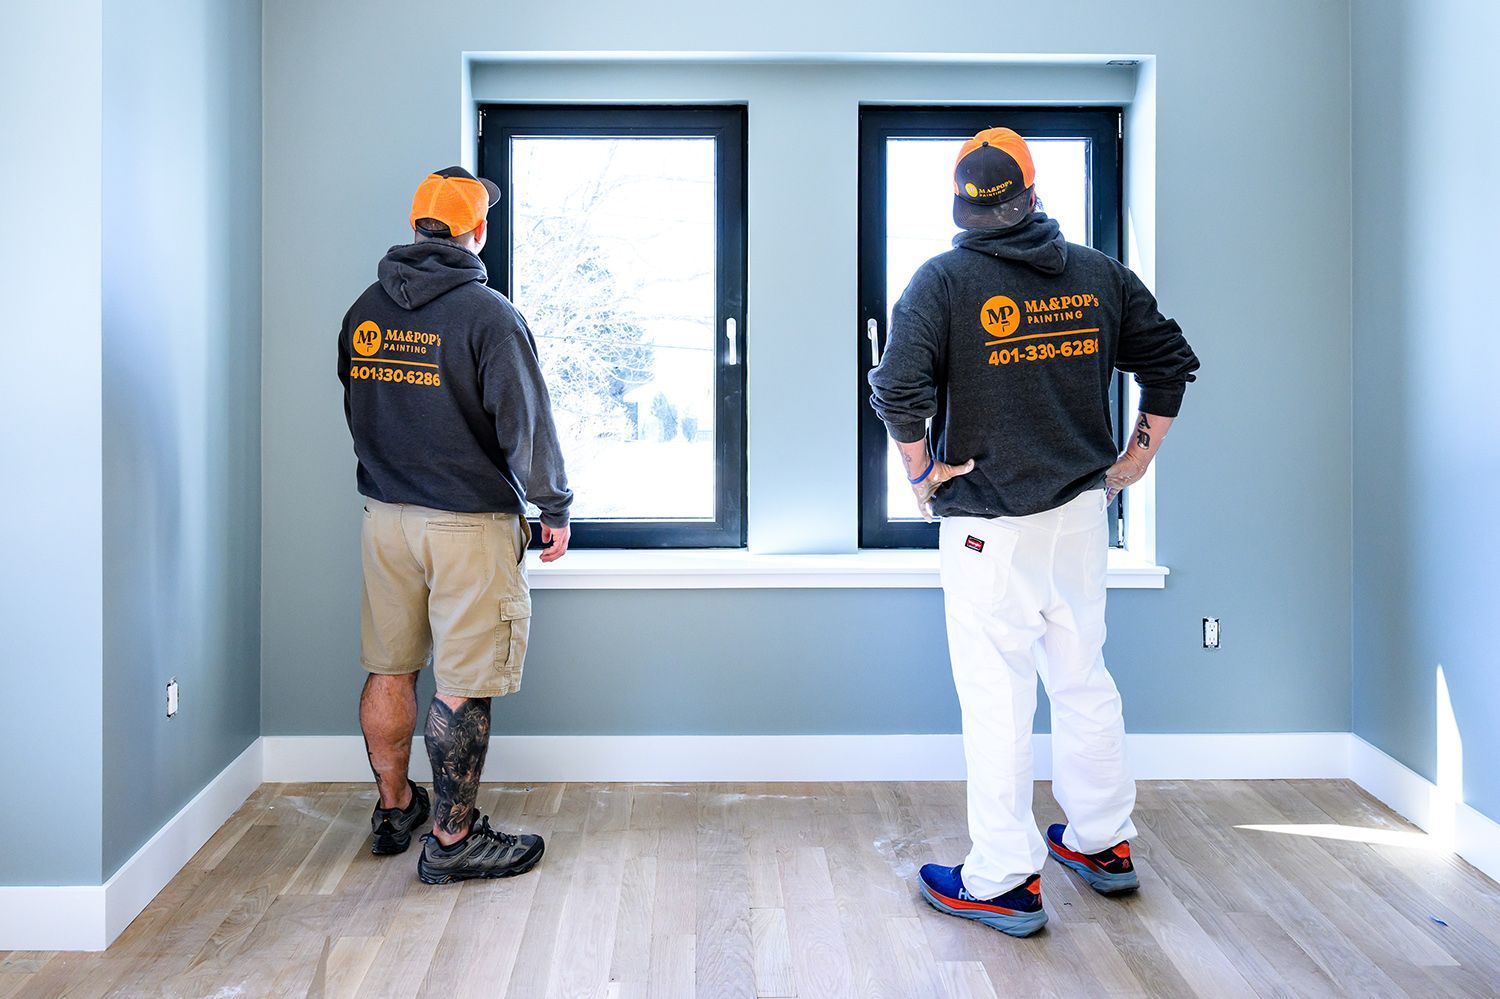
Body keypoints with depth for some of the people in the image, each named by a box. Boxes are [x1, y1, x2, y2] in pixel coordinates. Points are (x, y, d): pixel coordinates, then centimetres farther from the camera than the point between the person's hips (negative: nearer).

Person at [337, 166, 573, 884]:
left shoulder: (364, 312, 6)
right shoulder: (488, 313, -14)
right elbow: (526, 422, -13)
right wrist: (555, 507, -1)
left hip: (384, 514, 7)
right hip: (471, 524, -6)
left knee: (389, 669, 16)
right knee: (463, 685, 1)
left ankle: (394, 807, 32)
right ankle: (453, 838, 10)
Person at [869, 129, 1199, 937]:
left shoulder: (944, 280, -9)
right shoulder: (1099, 274, 5)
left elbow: (898, 389, -19)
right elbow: (1171, 361, 9)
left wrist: (923, 476, -6)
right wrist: (1138, 456, 14)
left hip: (987, 526, -5)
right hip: (1082, 511, 5)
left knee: (997, 697, 2)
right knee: (1083, 677, 18)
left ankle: (1003, 881, 12)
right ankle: (1103, 843, 34)